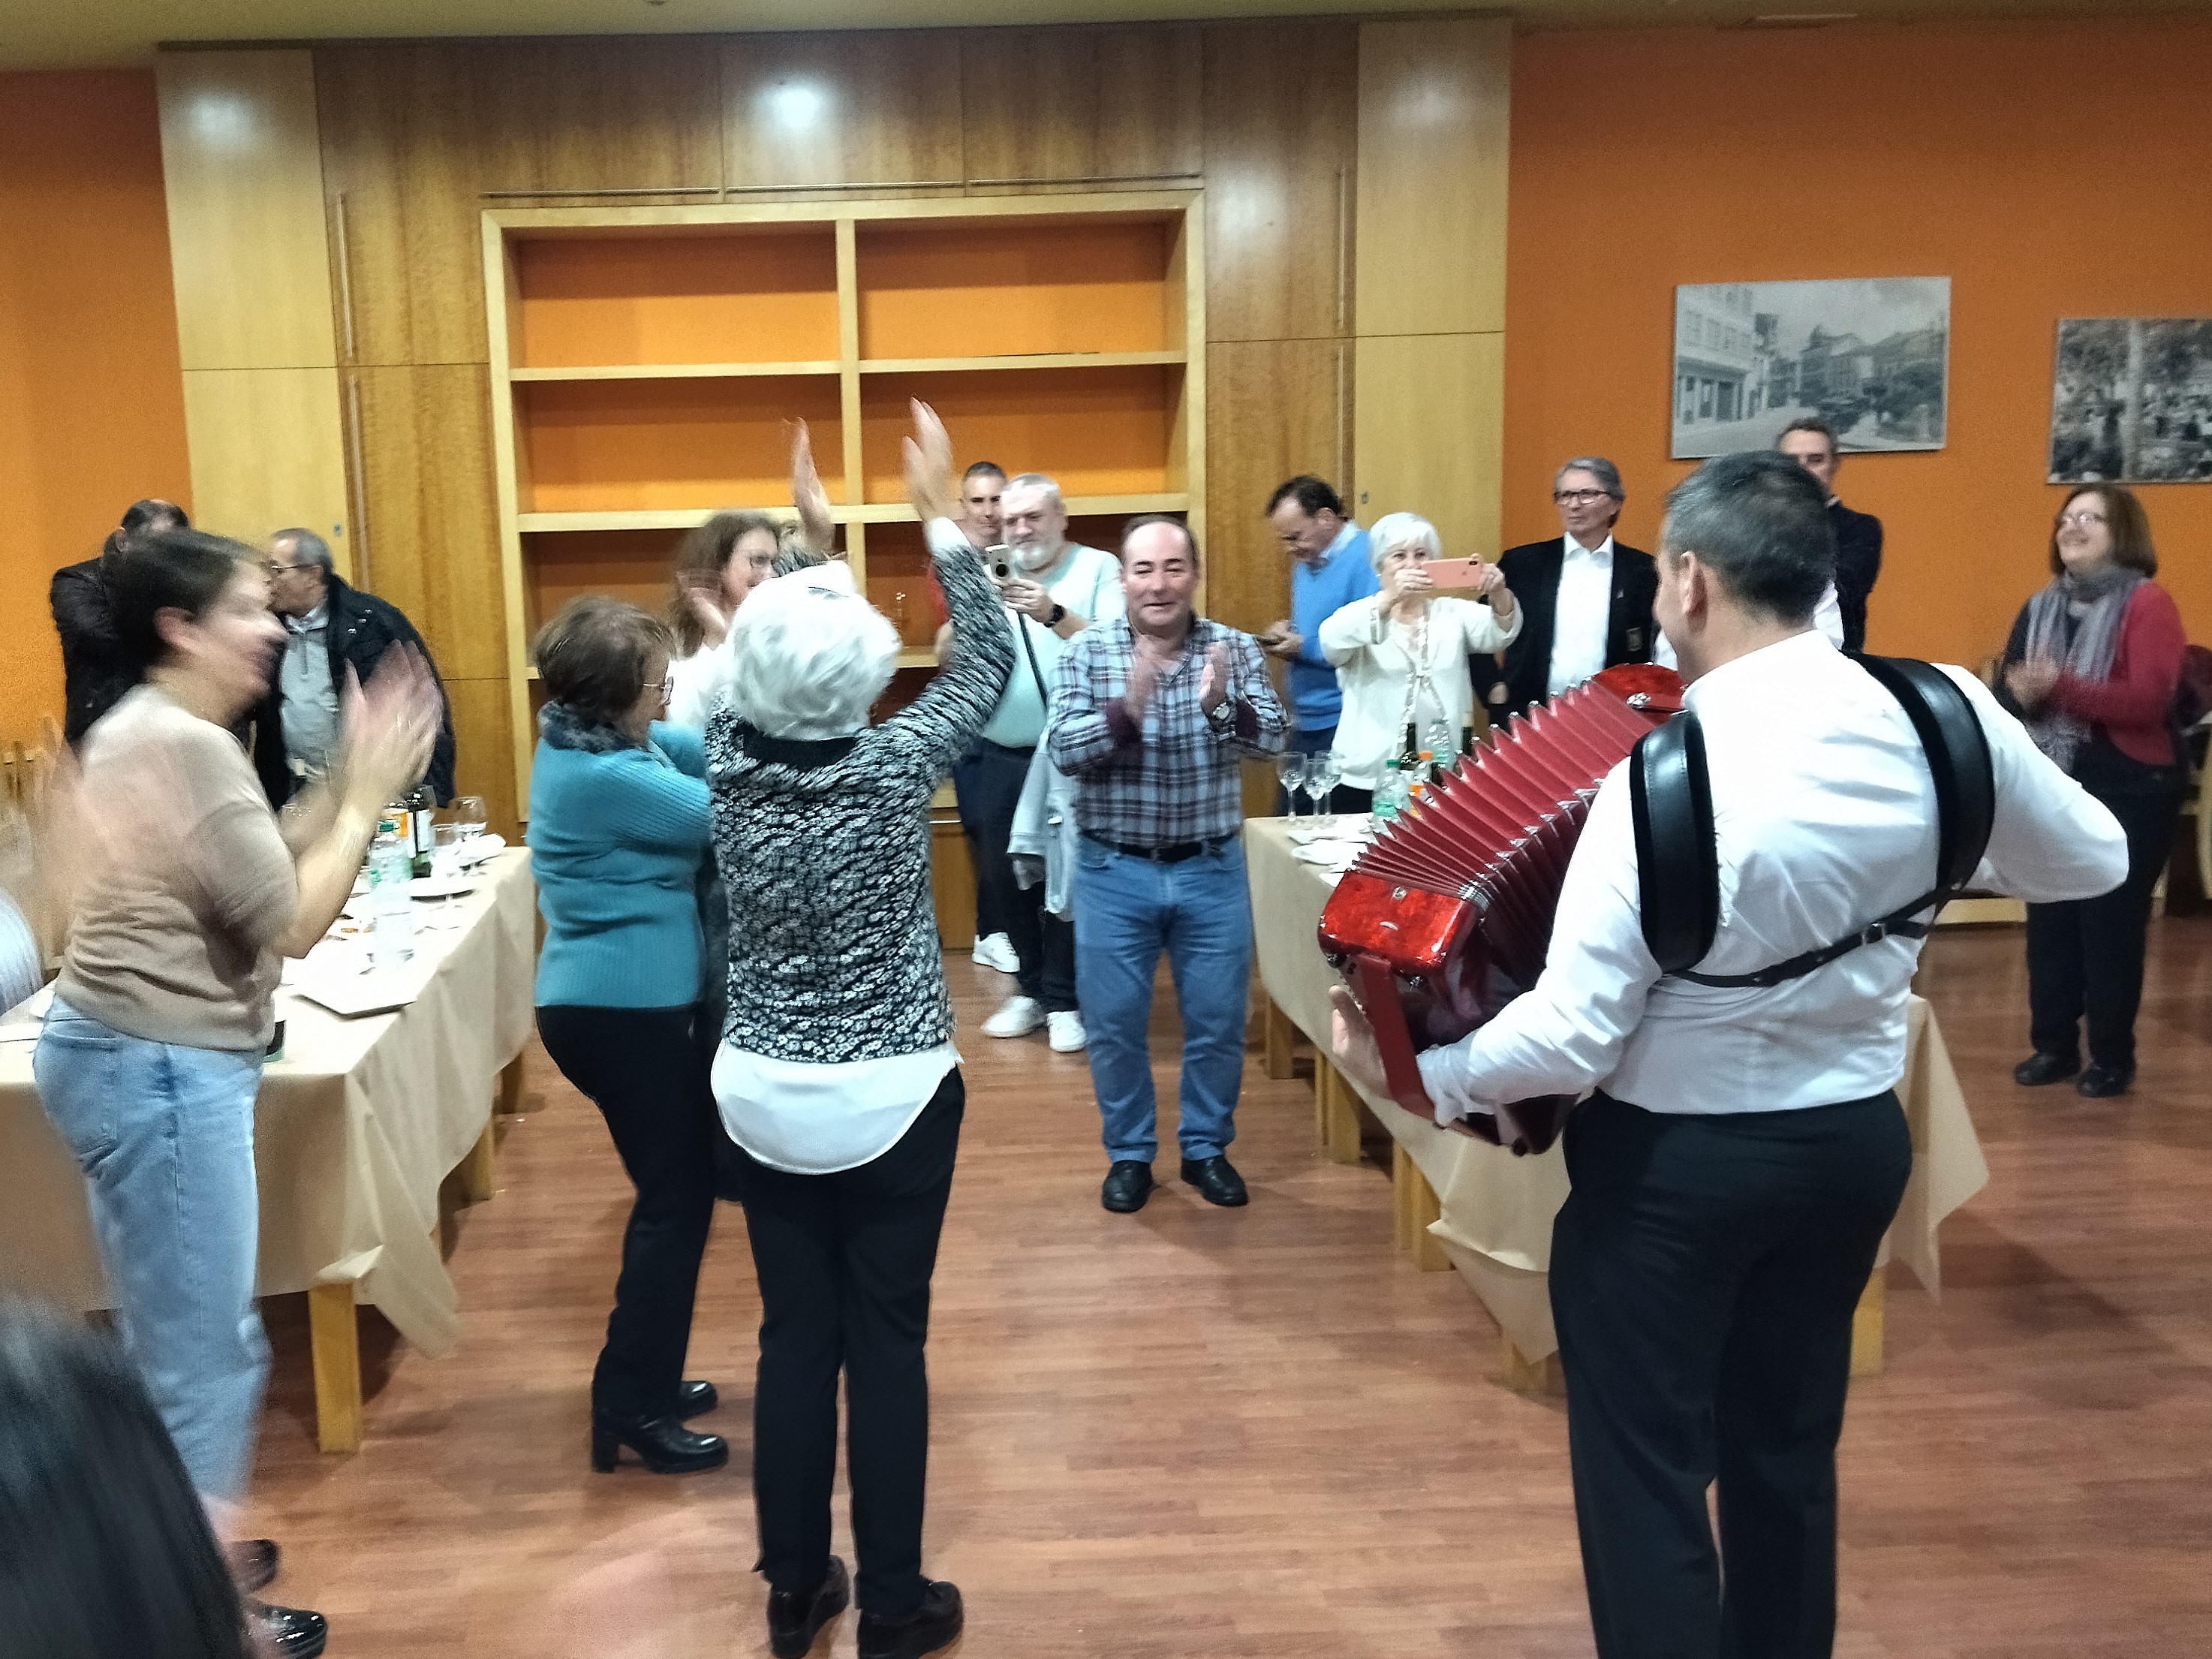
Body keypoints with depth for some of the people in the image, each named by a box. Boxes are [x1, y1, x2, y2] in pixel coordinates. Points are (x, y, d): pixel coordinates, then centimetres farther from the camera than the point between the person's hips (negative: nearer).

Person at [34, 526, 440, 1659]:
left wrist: (343, 783, 5)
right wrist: (368, 795, -12)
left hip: (137, 1057, 11)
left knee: (175, 1339, 22)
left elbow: (257, 869, 13)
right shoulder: (187, 745, -20)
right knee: (203, 1352, 1)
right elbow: (291, 922, -20)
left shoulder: (147, 728, 12)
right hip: (159, 1069, -11)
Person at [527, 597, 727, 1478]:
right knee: (677, 1200, 1)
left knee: (671, 1189, 19)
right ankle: (630, 1409, 10)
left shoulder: (591, 739, 6)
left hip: (617, 1001, 10)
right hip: (625, 1011, -10)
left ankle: (644, 1380, 31)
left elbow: (707, 754, 8)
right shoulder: (601, 774, -24)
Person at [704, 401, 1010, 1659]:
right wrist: (942, 512, 5)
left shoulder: (730, 763, -8)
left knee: (794, 1336, 13)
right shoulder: (896, 765, -16)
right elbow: (991, 660, -1)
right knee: (888, 1342, 7)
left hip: (766, 1093, 3)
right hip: (896, 1094, -3)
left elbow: (754, 668, 14)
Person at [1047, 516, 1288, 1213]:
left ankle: (1206, 1148, 30)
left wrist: (1220, 706, -33)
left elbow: (1272, 739, -13)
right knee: (1114, 1024, 8)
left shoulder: (1234, 649, -2)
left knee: (1217, 1021, 10)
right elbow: (1062, 750, -14)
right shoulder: (1087, 652, -4)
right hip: (1114, 871, -1)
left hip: (1211, 869, 1)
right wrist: (1125, 711, -31)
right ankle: (1128, 1155, 27)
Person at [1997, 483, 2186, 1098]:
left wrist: (2060, 687, -28)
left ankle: (2113, 1056, 14)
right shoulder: (2039, 607, 10)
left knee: (2112, 925, 1)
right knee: (2048, 920, 8)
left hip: (2128, 792, -5)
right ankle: (2053, 1044, 21)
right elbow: (2011, 686, 9)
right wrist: (2023, 694, -15)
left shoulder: (2148, 603, -9)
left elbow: (2148, 700, -20)